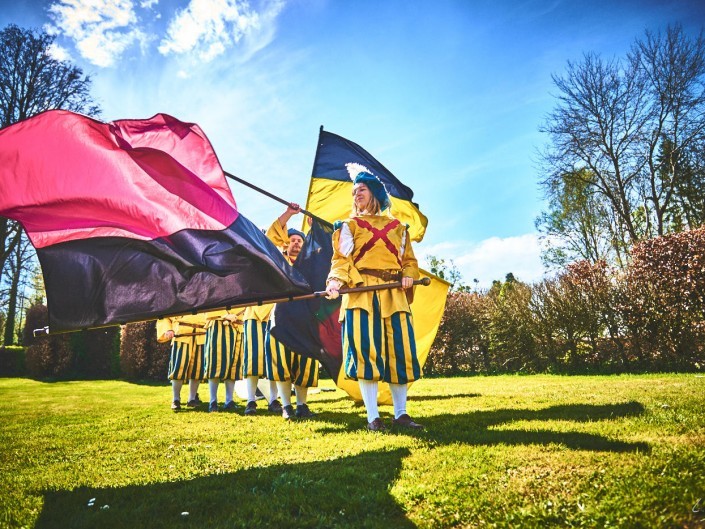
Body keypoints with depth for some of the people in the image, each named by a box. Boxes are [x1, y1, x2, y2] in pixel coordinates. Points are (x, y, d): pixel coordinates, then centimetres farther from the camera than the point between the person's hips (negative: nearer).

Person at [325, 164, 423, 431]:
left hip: (394, 296, 3)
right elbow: (341, 260, 0)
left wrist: (408, 275, -2)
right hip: (361, 294, -3)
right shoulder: (349, 226, 11)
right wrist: (336, 281, -19)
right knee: (366, 352, -8)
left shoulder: (397, 227, 19)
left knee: (400, 351, 0)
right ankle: (373, 417, 1)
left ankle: (401, 413, 12)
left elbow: (409, 260, 20)